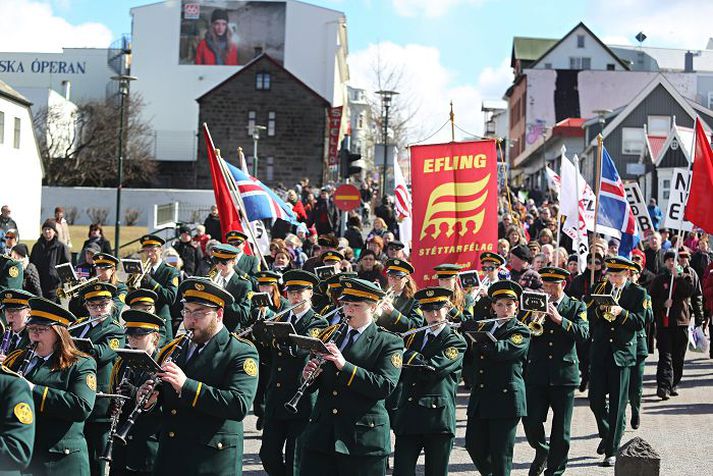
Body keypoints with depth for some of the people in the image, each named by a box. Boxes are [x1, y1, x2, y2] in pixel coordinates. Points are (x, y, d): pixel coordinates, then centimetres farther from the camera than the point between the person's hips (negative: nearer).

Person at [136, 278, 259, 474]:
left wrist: (186, 386, -28)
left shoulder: (241, 353, -7)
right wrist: (149, 400, -7)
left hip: (213, 463, -5)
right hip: (168, 458, 5)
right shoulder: (173, 349, 11)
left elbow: (240, 406, -21)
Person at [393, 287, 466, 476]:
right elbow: (401, 375, 14)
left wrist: (405, 354, -9)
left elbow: (431, 369, -18)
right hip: (408, 418, 5)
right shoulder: (414, 337, 16)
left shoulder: (455, 341, -2)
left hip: (438, 418, -5)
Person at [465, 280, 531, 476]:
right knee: (473, 445, 5)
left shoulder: (521, 332, -4)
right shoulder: (486, 327, 16)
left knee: (500, 453, -4)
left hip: (506, 398, -6)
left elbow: (500, 349, -22)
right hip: (480, 399, 6)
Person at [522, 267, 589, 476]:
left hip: (564, 374, -1)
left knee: (561, 429, 3)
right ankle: (541, 452, 25)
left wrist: (560, 319, -22)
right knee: (531, 421, -4)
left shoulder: (576, 307, 5)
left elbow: (583, 333, -11)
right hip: (536, 373, 1)